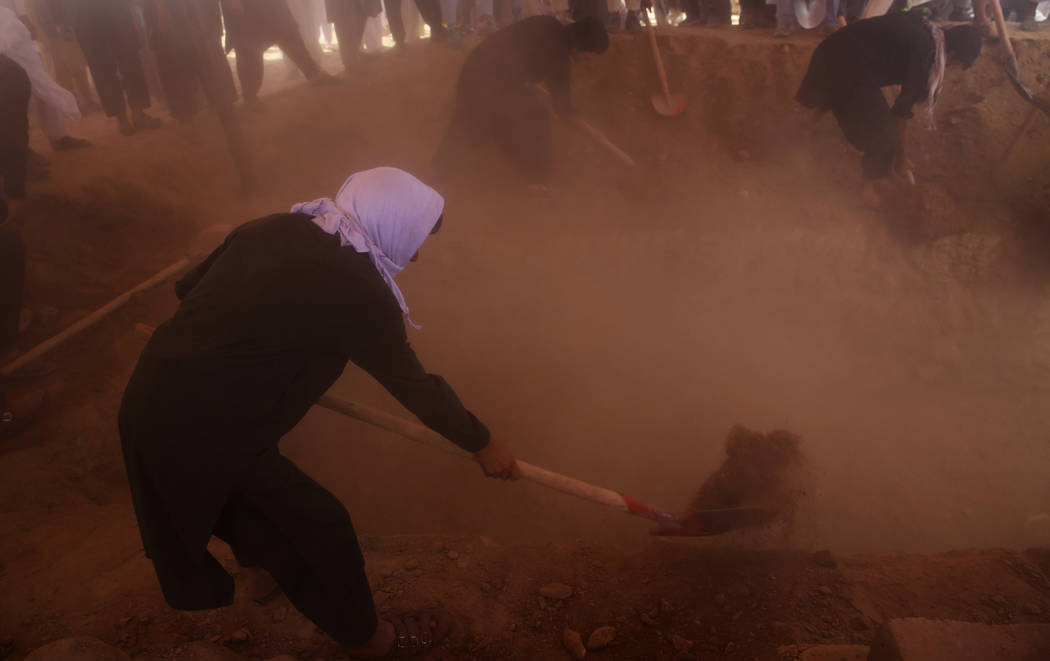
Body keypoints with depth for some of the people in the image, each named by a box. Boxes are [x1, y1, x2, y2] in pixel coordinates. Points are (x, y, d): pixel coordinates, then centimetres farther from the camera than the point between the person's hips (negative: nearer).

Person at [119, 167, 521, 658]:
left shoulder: (272, 227, 1)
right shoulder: (359, 291, -20)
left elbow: (189, 289, 12)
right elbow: (415, 387, -10)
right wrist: (483, 444, 5)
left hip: (145, 402, 9)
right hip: (202, 437, -8)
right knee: (320, 524, 9)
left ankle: (263, 560, 63)